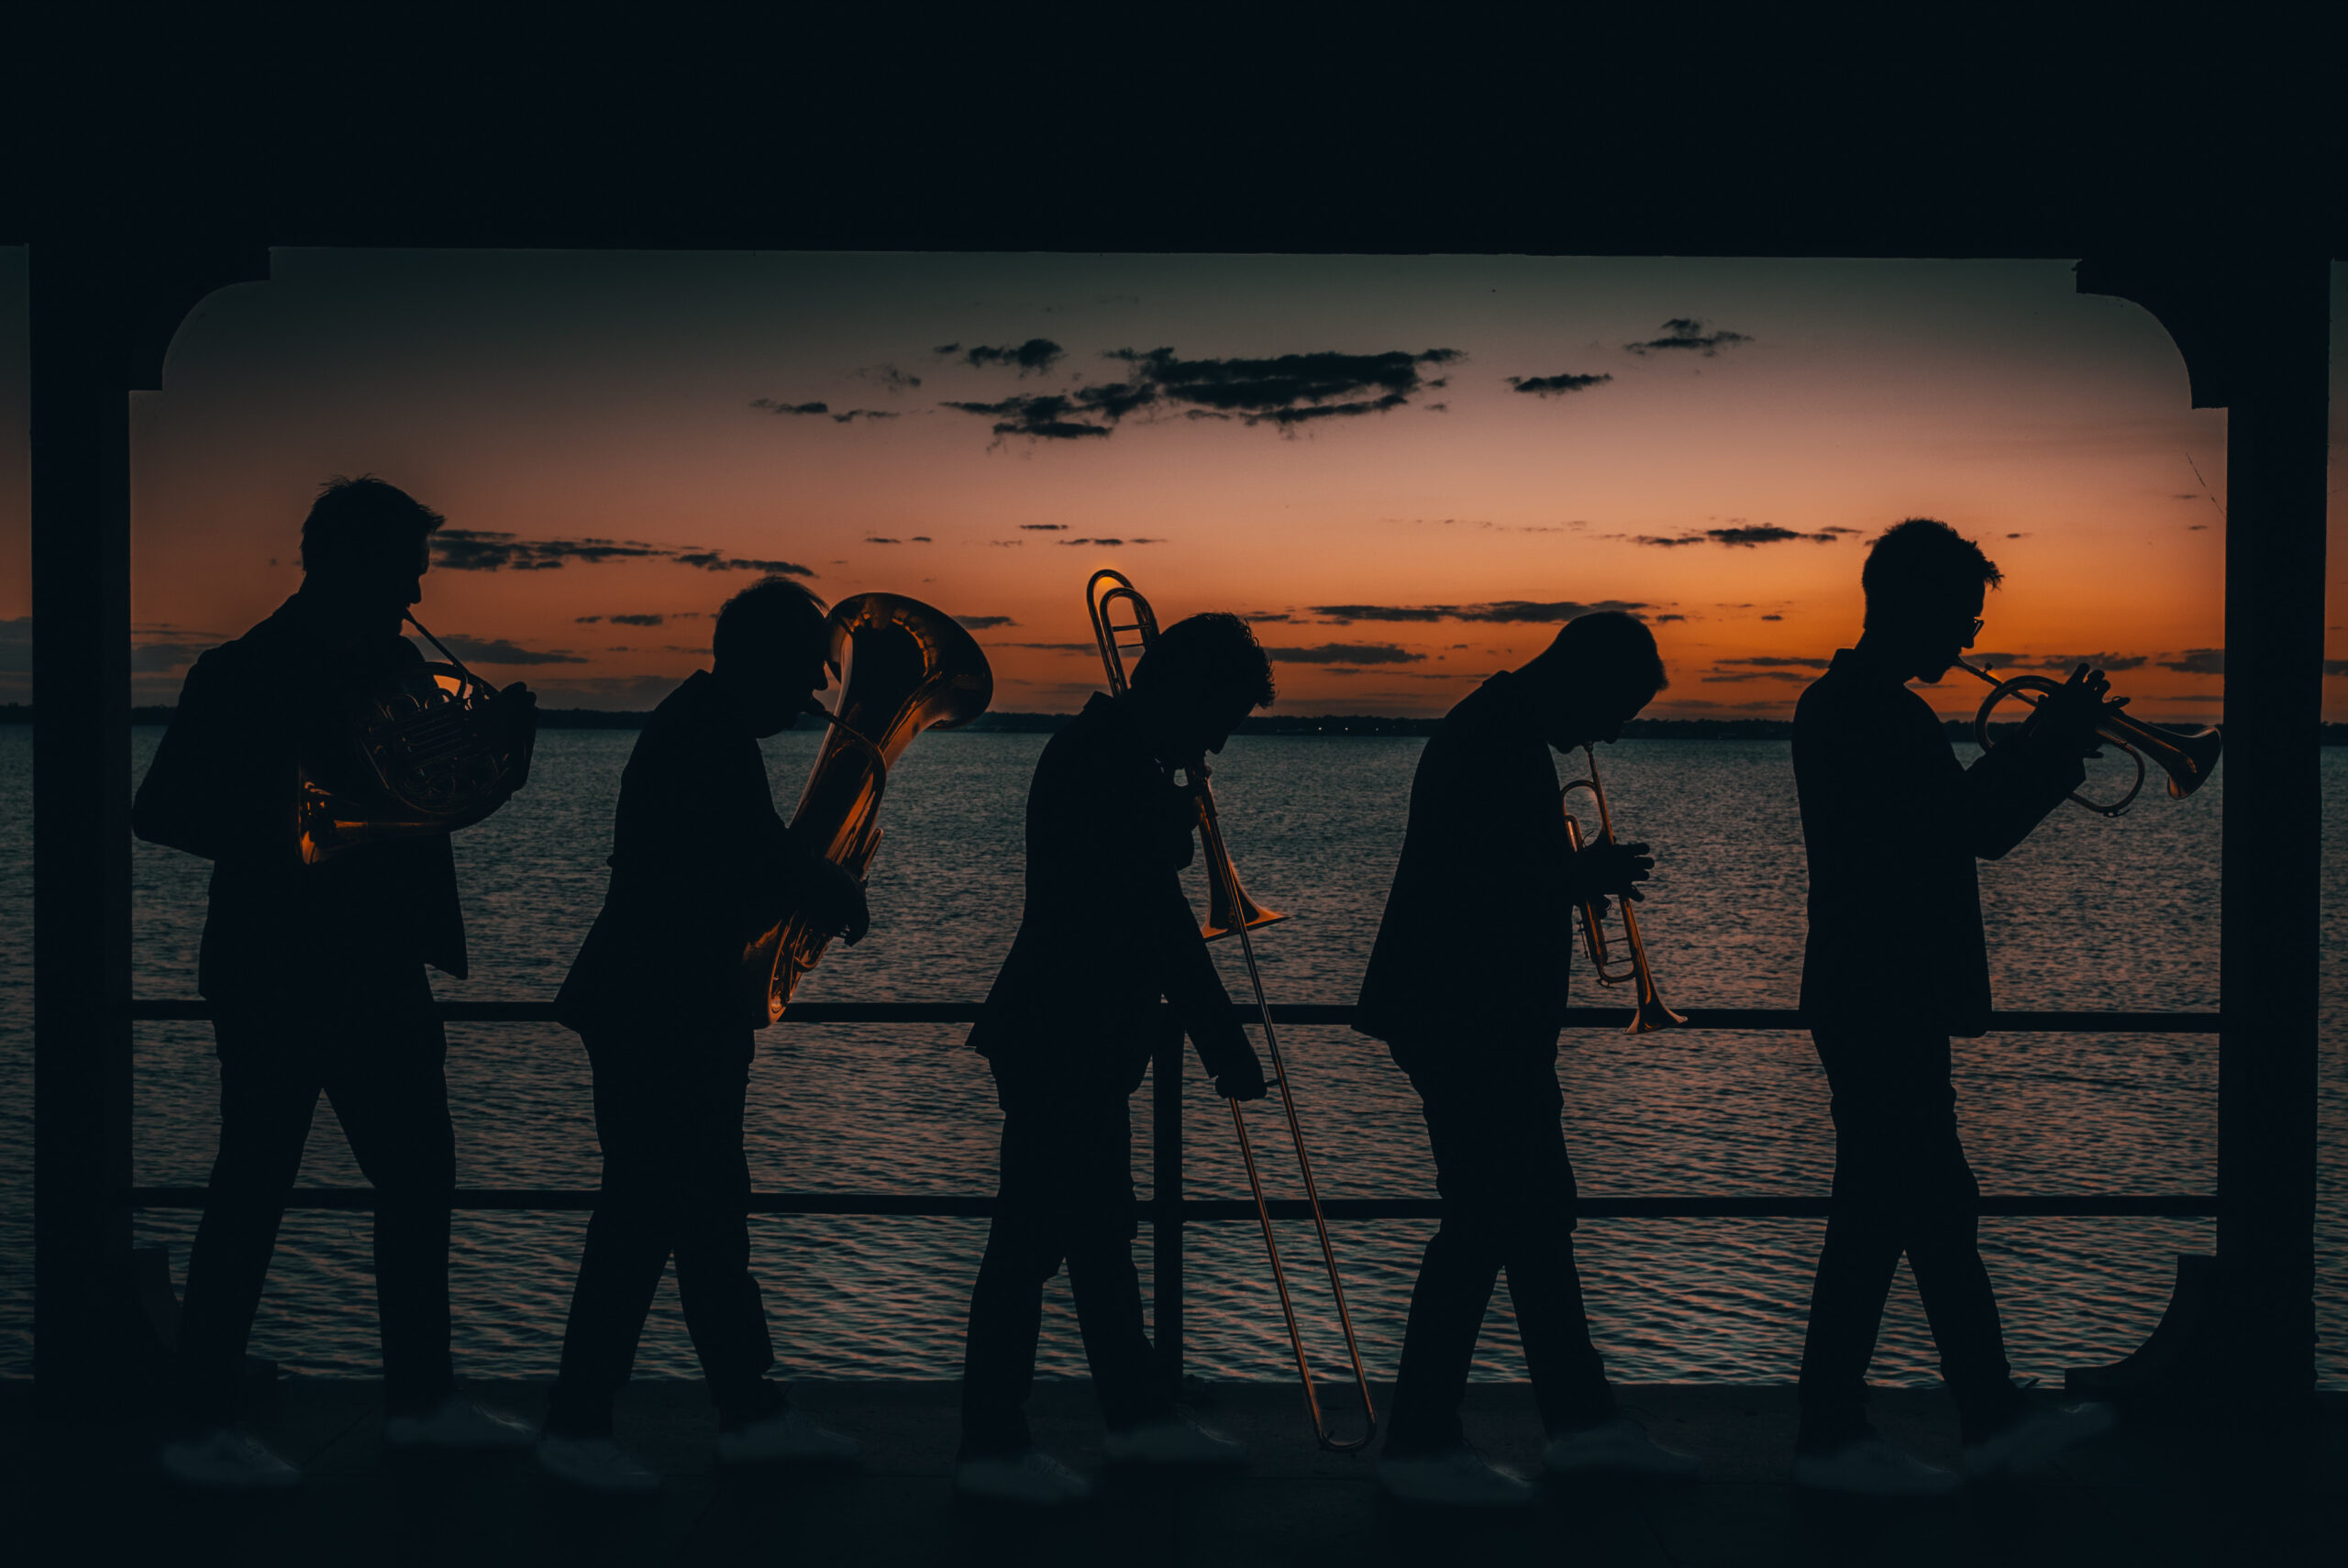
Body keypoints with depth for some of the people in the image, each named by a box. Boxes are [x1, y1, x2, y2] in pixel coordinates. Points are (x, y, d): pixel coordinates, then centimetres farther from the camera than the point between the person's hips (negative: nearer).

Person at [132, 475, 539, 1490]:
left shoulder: (395, 667, 11)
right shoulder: (245, 676, -11)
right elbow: (160, 811, -14)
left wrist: (501, 734, -1)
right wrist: (287, 840, -23)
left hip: (378, 976, 8)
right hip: (275, 979, -8)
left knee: (418, 1176, 11)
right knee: (254, 1188, -4)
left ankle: (421, 1397, 22)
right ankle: (200, 1427, 5)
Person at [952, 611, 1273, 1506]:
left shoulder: (1102, 753, 12)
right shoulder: (1113, 769, -20)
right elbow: (1159, 924, -21)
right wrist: (1227, 1048, -16)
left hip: (1077, 1038, 11)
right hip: (1064, 1041, -11)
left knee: (1100, 1231, 17)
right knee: (1031, 1238, -3)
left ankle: (1138, 1414, 27)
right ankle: (991, 1446, 5)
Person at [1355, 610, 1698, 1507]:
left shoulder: (1506, 735, 15)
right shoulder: (1491, 743, -17)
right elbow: (1458, 886, -25)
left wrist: (1580, 874, 8)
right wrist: (1582, 878, -14)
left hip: (1494, 1026, 11)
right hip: (1466, 1024, -11)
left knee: (1539, 1219, 13)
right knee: (1482, 1223, -6)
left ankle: (1581, 1421, 21)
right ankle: (1419, 1445, 1)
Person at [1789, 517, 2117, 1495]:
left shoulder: (1854, 703, 18)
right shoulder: (1867, 710, -14)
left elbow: (1963, 826, 20)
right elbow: (1958, 821, -23)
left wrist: (2051, 748, 10)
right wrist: (2052, 744, -11)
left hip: (1885, 1001, 11)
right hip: (1880, 1002, -11)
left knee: (1936, 1206, 13)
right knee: (1879, 1211, -4)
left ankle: (1993, 1419, 19)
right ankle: (1831, 1436, 4)